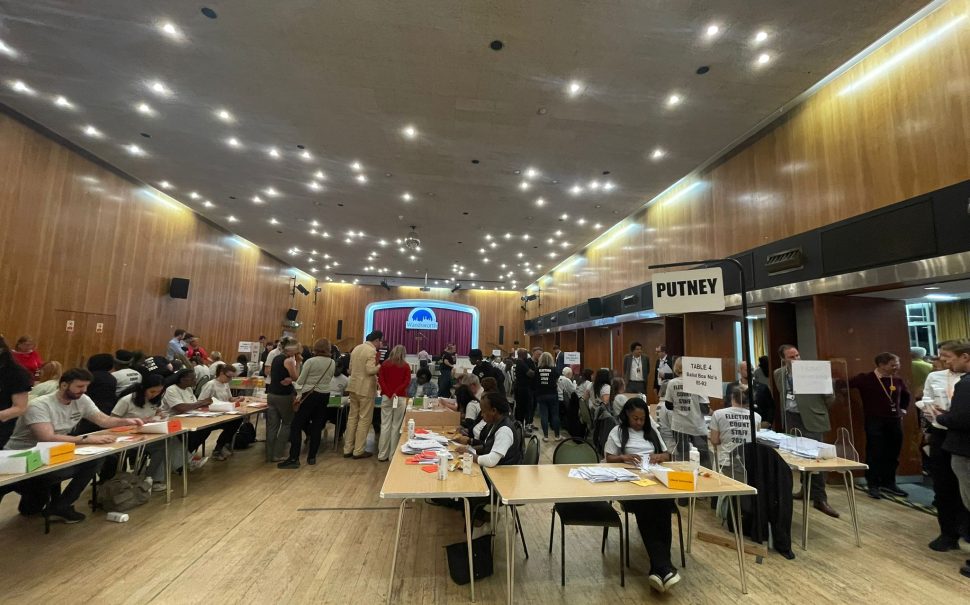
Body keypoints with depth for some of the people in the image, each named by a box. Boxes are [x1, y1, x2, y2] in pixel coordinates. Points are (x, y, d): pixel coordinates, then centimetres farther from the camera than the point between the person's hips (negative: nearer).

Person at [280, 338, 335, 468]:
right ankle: (312, 457, 17)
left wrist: (299, 396, 9)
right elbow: (329, 379, 7)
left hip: (310, 395, -5)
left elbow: (300, 381, -5)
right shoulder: (333, 363, 3)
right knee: (317, 427, 11)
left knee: (296, 426, 2)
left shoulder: (310, 361, -10)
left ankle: (294, 458, 0)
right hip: (325, 395, 5)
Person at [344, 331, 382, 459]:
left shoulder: (356, 348, 11)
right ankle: (358, 451, 8)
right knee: (364, 419, 2)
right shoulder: (372, 351, -15)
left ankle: (348, 449, 19)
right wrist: (381, 367, -7)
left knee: (352, 417, 14)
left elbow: (351, 368, 16)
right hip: (366, 389, -8)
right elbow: (370, 370, -22)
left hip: (353, 387, 8)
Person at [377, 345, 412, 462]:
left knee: (385, 425, 6)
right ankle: (393, 455, 6)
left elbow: (380, 379, -1)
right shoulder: (406, 366, 3)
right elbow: (407, 382, -8)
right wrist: (396, 393, -10)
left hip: (386, 397, 2)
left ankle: (382, 454, 10)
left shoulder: (385, 364, 9)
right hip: (400, 398, -2)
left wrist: (388, 393, -7)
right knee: (396, 426, 2)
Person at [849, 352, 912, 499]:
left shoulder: (898, 381, 7)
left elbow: (906, 395, 27)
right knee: (874, 454, -2)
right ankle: (873, 485, 8)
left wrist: (902, 409, 17)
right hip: (874, 422, -5)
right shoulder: (865, 379, -10)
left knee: (892, 454, 10)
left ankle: (888, 483, 25)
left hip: (895, 421, 5)